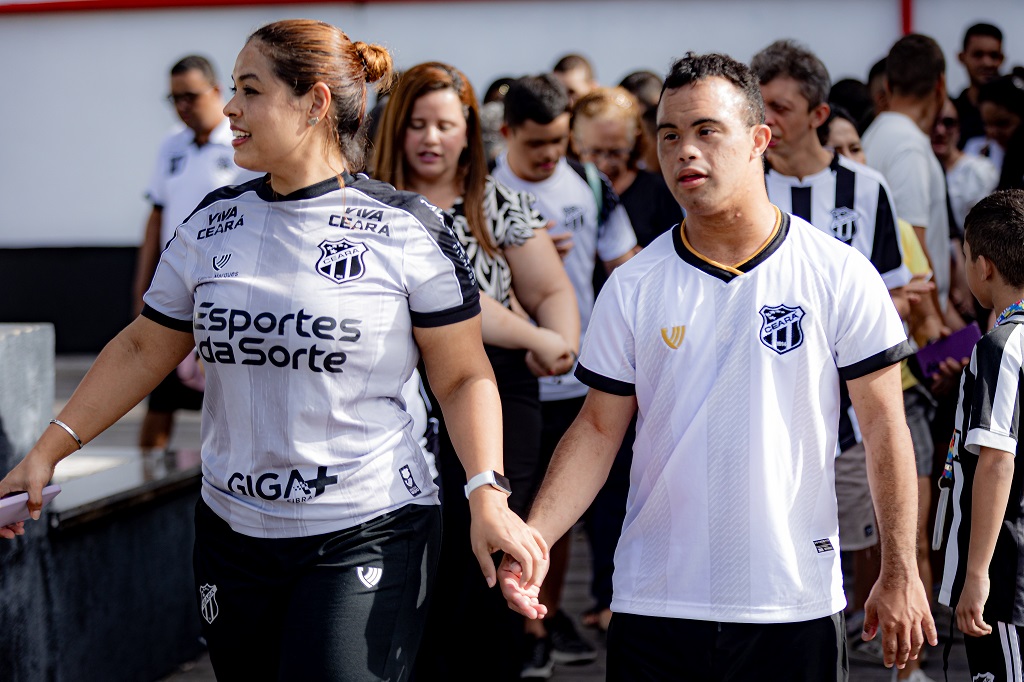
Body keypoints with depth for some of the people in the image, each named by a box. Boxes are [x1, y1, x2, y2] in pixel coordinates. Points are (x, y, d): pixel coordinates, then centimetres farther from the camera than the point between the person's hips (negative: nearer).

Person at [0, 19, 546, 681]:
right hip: (232, 533, 5)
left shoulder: (407, 229, -6)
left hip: (367, 537, -4)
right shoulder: (214, 223, 6)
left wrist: (488, 495, -16)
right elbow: (143, 349, 13)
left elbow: (463, 377, -3)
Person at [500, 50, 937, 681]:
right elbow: (599, 428, 4)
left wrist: (900, 575, -2)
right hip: (653, 601, 2)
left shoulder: (839, 275, -3)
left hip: (797, 602, -1)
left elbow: (884, 427, 0)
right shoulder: (633, 287, 1)